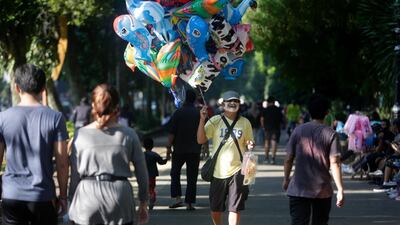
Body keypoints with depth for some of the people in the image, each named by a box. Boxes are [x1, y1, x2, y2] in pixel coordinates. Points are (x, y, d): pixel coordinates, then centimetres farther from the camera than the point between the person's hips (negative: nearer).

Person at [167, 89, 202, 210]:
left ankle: (176, 197, 0)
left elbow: (172, 132, -8)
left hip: (179, 149, -2)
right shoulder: (200, 114, 2)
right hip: (195, 150, 2)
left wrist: (169, 146, -2)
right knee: (192, 177, 4)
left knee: (175, 173, 13)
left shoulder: (178, 113, -6)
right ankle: (189, 202, 2)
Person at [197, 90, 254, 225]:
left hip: (237, 170, 0)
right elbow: (201, 140, -7)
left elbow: (249, 143, 15)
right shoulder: (215, 121, -1)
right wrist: (202, 120, -17)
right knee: (215, 208, 10)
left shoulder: (245, 122, 5)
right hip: (218, 170, 0)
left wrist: (250, 146, -9)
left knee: (235, 207, -3)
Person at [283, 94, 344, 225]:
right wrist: (340, 190, -10)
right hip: (323, 191, 0)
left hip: (298, 190, 0)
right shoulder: (330, 134, -5)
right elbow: (334, 163, -11)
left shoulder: (298, 131, -1)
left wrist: (286, 179, 17)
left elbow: (288, 159, 2)